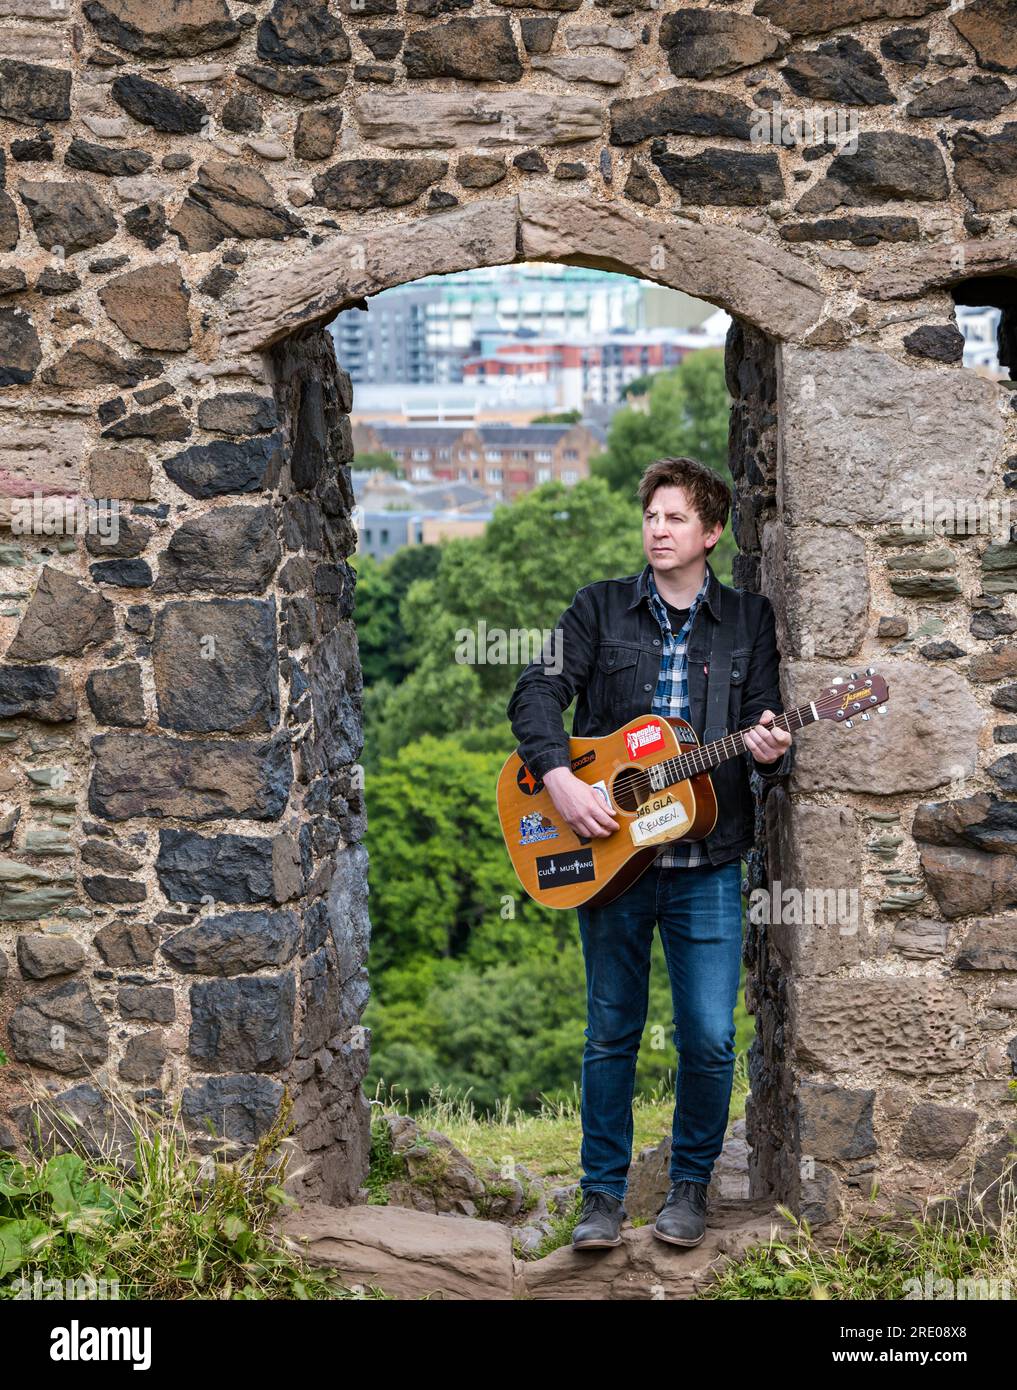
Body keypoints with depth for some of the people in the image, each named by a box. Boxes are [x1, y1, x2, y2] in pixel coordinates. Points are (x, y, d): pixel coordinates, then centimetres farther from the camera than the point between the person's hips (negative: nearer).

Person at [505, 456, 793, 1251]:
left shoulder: (749, 620, 7)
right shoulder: (601, 608, 6)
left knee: (710, 1037, -2)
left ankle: (692, 1184, 18)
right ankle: (604, 1193, 18)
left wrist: (769, 752, -19)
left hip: (707, 864, 0)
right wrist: (560, 780, -18)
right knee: (611, 1031, 7)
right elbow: (539, 693, -3)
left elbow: (768, 724, 5)